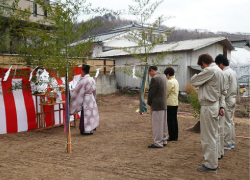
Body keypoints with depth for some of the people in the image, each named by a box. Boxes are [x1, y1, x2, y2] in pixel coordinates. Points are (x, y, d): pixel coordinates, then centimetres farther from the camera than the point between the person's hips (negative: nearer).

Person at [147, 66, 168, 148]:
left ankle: (158, 143, 3)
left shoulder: (155, 78, -16)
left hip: (157, 105, -10)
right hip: (164, 104, 10)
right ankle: (163, 140, 25)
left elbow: (151, 92, -15)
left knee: (157, 124, -2)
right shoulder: (163, 77, 13)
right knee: (163, 124, 16)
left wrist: (149, 103, 0)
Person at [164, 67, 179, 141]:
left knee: (170, 120, -2)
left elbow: (166, 93, -13)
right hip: (175, 103, 9)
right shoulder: (176, 81, 14)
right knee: (174, 120, 11)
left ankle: (172, 137, 3)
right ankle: (175, 136, 17)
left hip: (170, 104, -9)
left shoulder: (170, 82, -15)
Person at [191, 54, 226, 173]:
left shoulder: (209, 71, -17)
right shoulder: (219, 71, 13)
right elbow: (222, 91, 16)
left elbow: (193, 81, -11)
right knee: (213, 137, 18)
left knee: (208, 138, -1)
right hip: (215, 106, 10)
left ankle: (210, 165, 9)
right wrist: (221, 106, 17)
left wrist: (200, 74, 7)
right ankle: (213, 162, 29)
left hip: (208, 107, -10)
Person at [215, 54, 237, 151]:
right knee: (231, 121, 15)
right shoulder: (233, 72, 13)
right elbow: (235, 87, 16)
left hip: (227, 100, -9)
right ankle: (232, 142, 22)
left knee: (227, 122, -3)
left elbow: (224, 89, -21)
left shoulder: (225, 73, -17)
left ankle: (227, 144, 4)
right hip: (233, 99, 9)